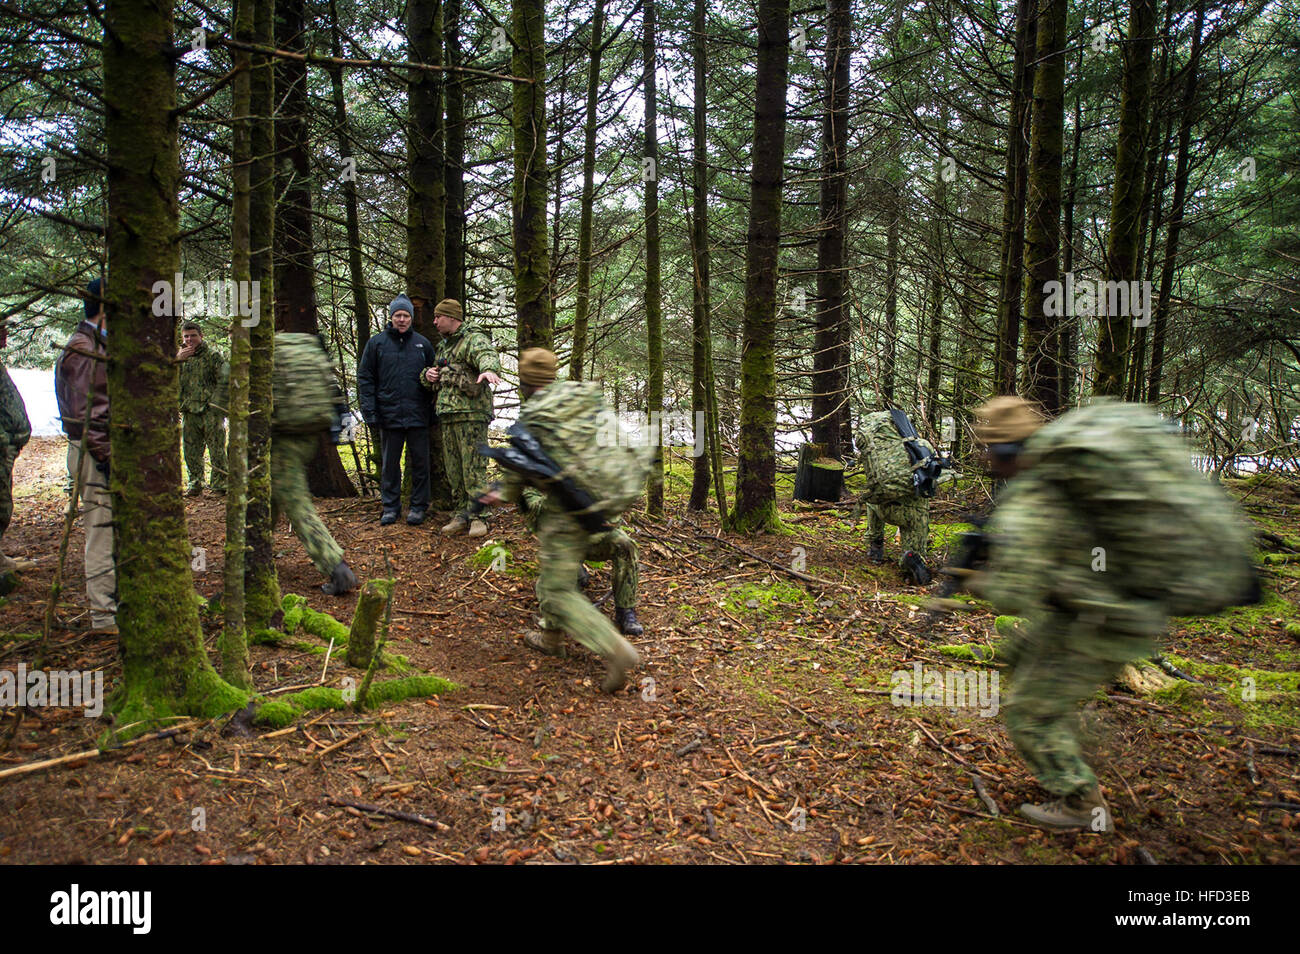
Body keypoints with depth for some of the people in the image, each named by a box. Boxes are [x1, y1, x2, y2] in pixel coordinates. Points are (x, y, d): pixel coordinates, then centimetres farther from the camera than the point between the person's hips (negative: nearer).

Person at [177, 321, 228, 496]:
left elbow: (225, 378, -8)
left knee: (217, 450, -3)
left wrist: (217, 404, -13)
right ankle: (195, 484, 19)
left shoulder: (212, 356, 0)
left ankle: (220, 484, 5)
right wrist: (177, 359, -8)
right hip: (189, 412, 5)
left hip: (210, 411, -5)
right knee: (191, 452, 8)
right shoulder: (179, 356, 15)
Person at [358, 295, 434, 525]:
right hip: (389, 416, 0)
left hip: (417, 415, 0)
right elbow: (365, 378, 4)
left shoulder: (422, 343, 8)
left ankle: (418, 506, 14)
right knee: (390, 464, 8)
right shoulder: (376, 343, 5)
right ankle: (391, 507, 17)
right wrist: (369, 410, -5)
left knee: (419, 463, 4)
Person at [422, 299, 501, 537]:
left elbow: (488, 355, -27)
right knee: (454, 470, 10)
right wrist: (428, 375, 10)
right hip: (447, 415, 9)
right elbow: (433, 373, 35)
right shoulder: (443, 345, 24)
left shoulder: (474, 338, -5)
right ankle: (461, 515, 16)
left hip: (471, 413, -9)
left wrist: (489, 370, -50)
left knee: (474, 467, -9)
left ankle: (479, 518, -5)